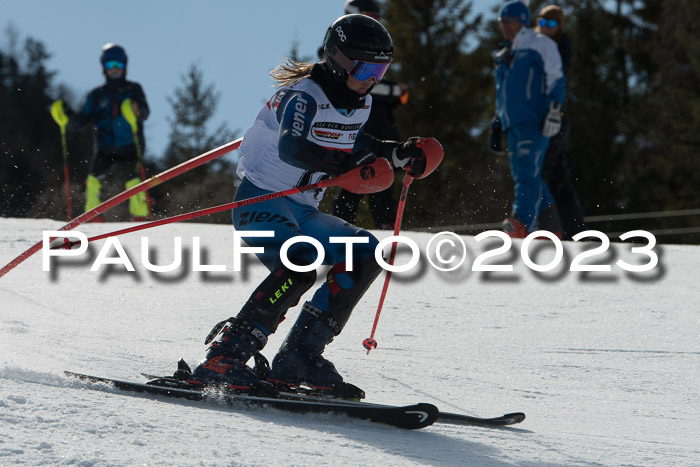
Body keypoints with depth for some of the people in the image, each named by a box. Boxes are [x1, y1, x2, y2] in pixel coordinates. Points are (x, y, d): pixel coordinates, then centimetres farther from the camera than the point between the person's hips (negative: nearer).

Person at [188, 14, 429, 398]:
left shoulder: (361, 104, 9)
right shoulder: (305, 95, -18)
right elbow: (290, 148, -37)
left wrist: (396, 153, 16)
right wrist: (346, 164, -48)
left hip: (301, 210, 9)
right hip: (260, 200, -9)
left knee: (366, 254, -3)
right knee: (298, 268, -31)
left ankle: (299, 356, -6)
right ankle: (221, 357, -29)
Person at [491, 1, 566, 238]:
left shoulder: (539, 44, 3)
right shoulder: (504, 56, 24)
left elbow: (556, 79, -4)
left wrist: (554, 111, -14)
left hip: (535, 122, -8)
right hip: (513, 124, 8)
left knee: (528, 171, -19)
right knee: (522, 175, 3)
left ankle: (521, 223, -29)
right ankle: (551, 228, 8)